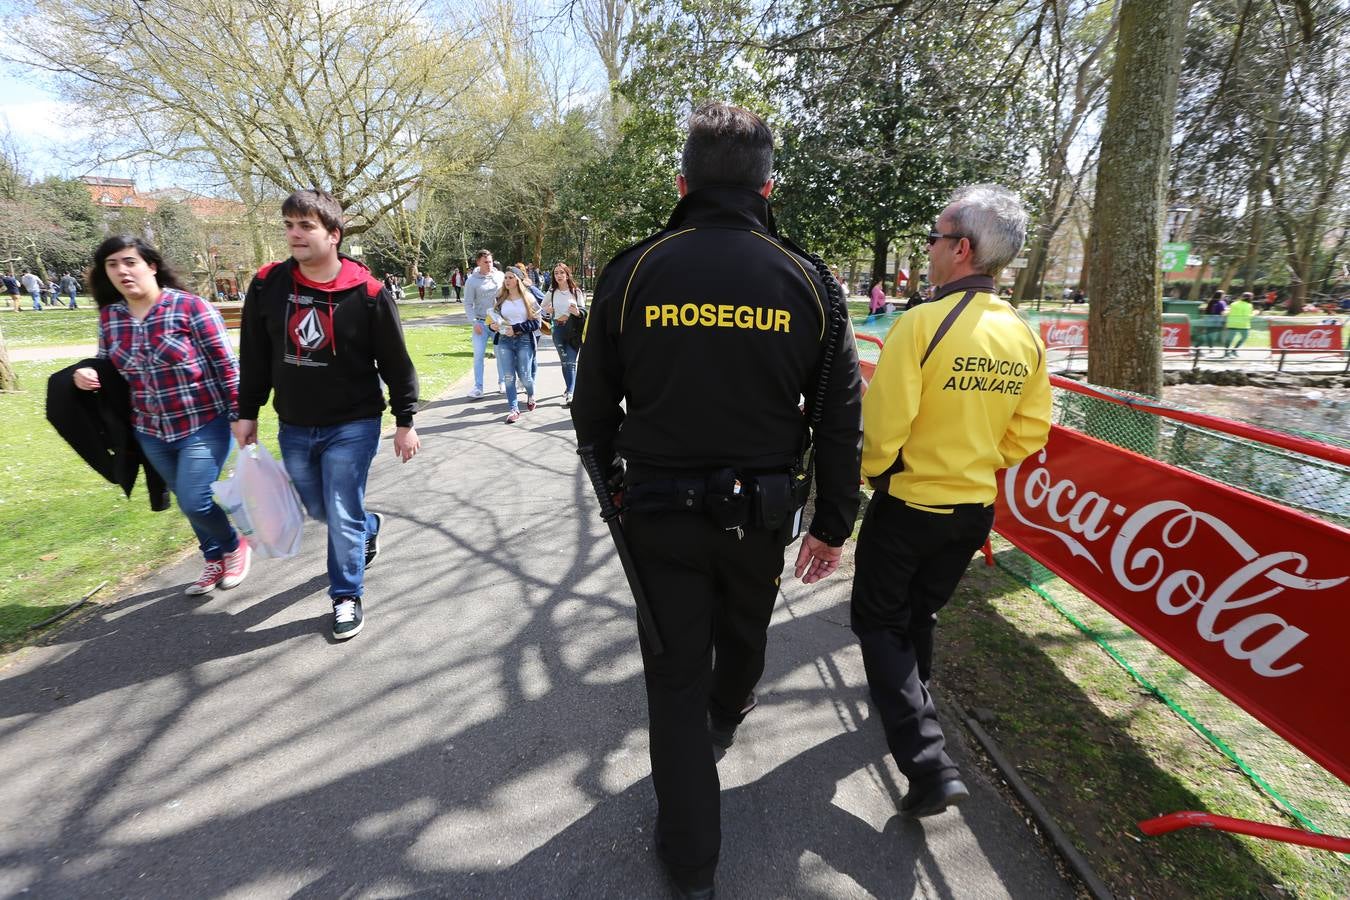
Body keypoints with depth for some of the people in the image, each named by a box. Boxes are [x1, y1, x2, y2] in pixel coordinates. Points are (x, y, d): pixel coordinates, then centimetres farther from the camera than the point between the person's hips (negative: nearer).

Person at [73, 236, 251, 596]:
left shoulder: (190, 307, -13)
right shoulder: (109, 316, 3)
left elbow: (226, 366, -12)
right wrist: (86, 374, -6)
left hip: (203, 425, -6)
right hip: (151, 433, 6)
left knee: (195, 502, -9)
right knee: (189, 502, 17)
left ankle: (235, 544, 21)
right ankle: (214, 558, 37)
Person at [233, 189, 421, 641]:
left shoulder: (367, 292, -14)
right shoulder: (268, 285, -2)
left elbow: (396, 363, -8)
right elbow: (254, 357, 7)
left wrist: (405, 421, -8)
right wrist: (247, 413, 10)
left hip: (352, 426, -5)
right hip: (294, 428, 5)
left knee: (342, 516, -1)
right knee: (318, 509, 20)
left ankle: (348, 596, 19)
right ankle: (369, 527, 50)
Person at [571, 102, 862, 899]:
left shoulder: (633, 270, -7)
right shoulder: (807, 281, -5)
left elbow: (593, 407, -2)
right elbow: (842, 419, -3)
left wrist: (613, 477, 17)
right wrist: (834, 523, 8)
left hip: (659, 510, -1)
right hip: (760, 510, 2)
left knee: (676, 675, 14)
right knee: (743, 636, 30)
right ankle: (725, 717, 62)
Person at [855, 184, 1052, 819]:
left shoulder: (922, 324, -19)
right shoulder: (1025, 337, 0)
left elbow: (882, 428, -21)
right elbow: (1029, 433, 5)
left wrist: (867, 473, -2)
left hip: (907, 505, -6)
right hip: (975, 509, 7)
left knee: (878, 624, 10)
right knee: (919, 614, 25)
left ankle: (929, 764, 4)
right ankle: (907, 712, 46)